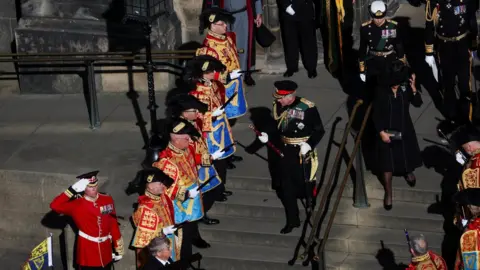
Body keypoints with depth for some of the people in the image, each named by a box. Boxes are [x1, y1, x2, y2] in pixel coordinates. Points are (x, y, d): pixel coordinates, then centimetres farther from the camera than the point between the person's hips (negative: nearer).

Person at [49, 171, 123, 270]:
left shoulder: (107, 200, 0)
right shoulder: (77, 204, -11)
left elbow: (113, 224, 7)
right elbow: (55, 206, -25)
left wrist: (118, 248, 9)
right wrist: (73, 190, -26)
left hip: (105, 251, 4)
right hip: (87, 252, -4)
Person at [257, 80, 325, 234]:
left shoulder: (307, 108, -19)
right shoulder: (278, 106, -4)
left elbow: (319, 131, -12)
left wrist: (309, 144, -25)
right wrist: (267, 136, -8)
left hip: (303, 153, -5)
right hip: (286, 152, 5)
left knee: (304, 184, 8)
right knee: (286, 187, 9)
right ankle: (292, 220, 23)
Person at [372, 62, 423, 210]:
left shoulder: (405, 87, -12)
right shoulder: (382, 91, -17)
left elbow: (418, 103, -15)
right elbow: (375, 114, -12)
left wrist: (413, 88, -28)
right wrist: (381, 132, -15)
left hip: (405, 129, 2)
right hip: (387, 131, -2)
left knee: (406, 154, 23)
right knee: (387, 162, 3)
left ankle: (408, 172, 58)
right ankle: (388, 193, 19)